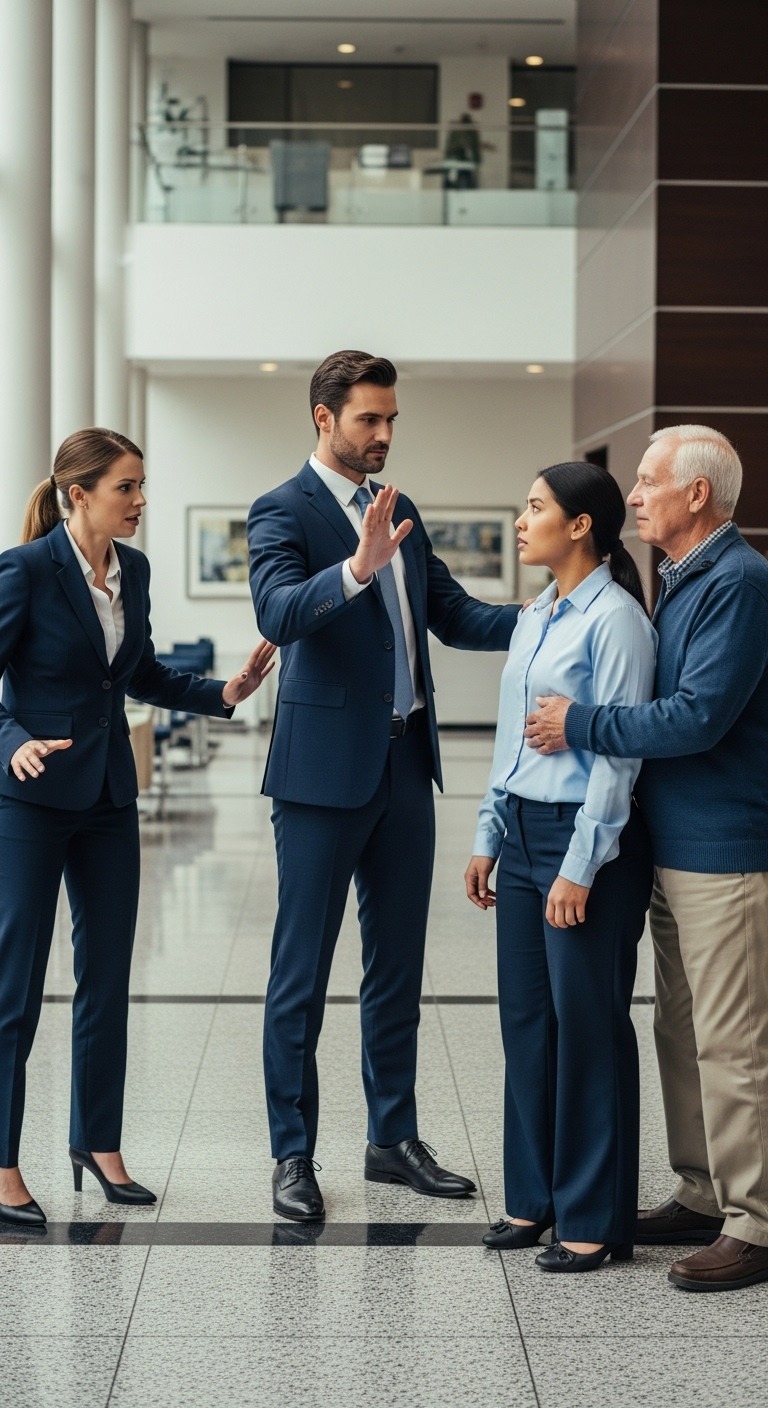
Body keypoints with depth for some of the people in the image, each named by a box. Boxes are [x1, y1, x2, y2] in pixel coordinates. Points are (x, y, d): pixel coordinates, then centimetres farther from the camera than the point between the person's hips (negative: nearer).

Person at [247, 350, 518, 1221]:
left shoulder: (399, 513, 14)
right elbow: (278, 612, -25)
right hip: (326, 767, -7)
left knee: (398, 963, 14)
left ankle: (393, 1139, 26)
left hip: (404, 764, 7)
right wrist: (357, 568, -42)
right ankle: (293, 1155, 12)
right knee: (302, 970, 2)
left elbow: (454, 614, 12)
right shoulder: (283, 512, -8)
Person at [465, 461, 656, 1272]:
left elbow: (617, 752, -16)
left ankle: (594, 1219, 10)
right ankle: (533, 1196, 23)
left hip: (585, 837, -8)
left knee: (588, 1029, -1)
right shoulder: (534, 620, 12)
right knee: (526, 1020, 12)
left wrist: (580, 869, -17)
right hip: (521, 832, 8)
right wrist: (487, 839, 16)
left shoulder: (614, 619, -13)